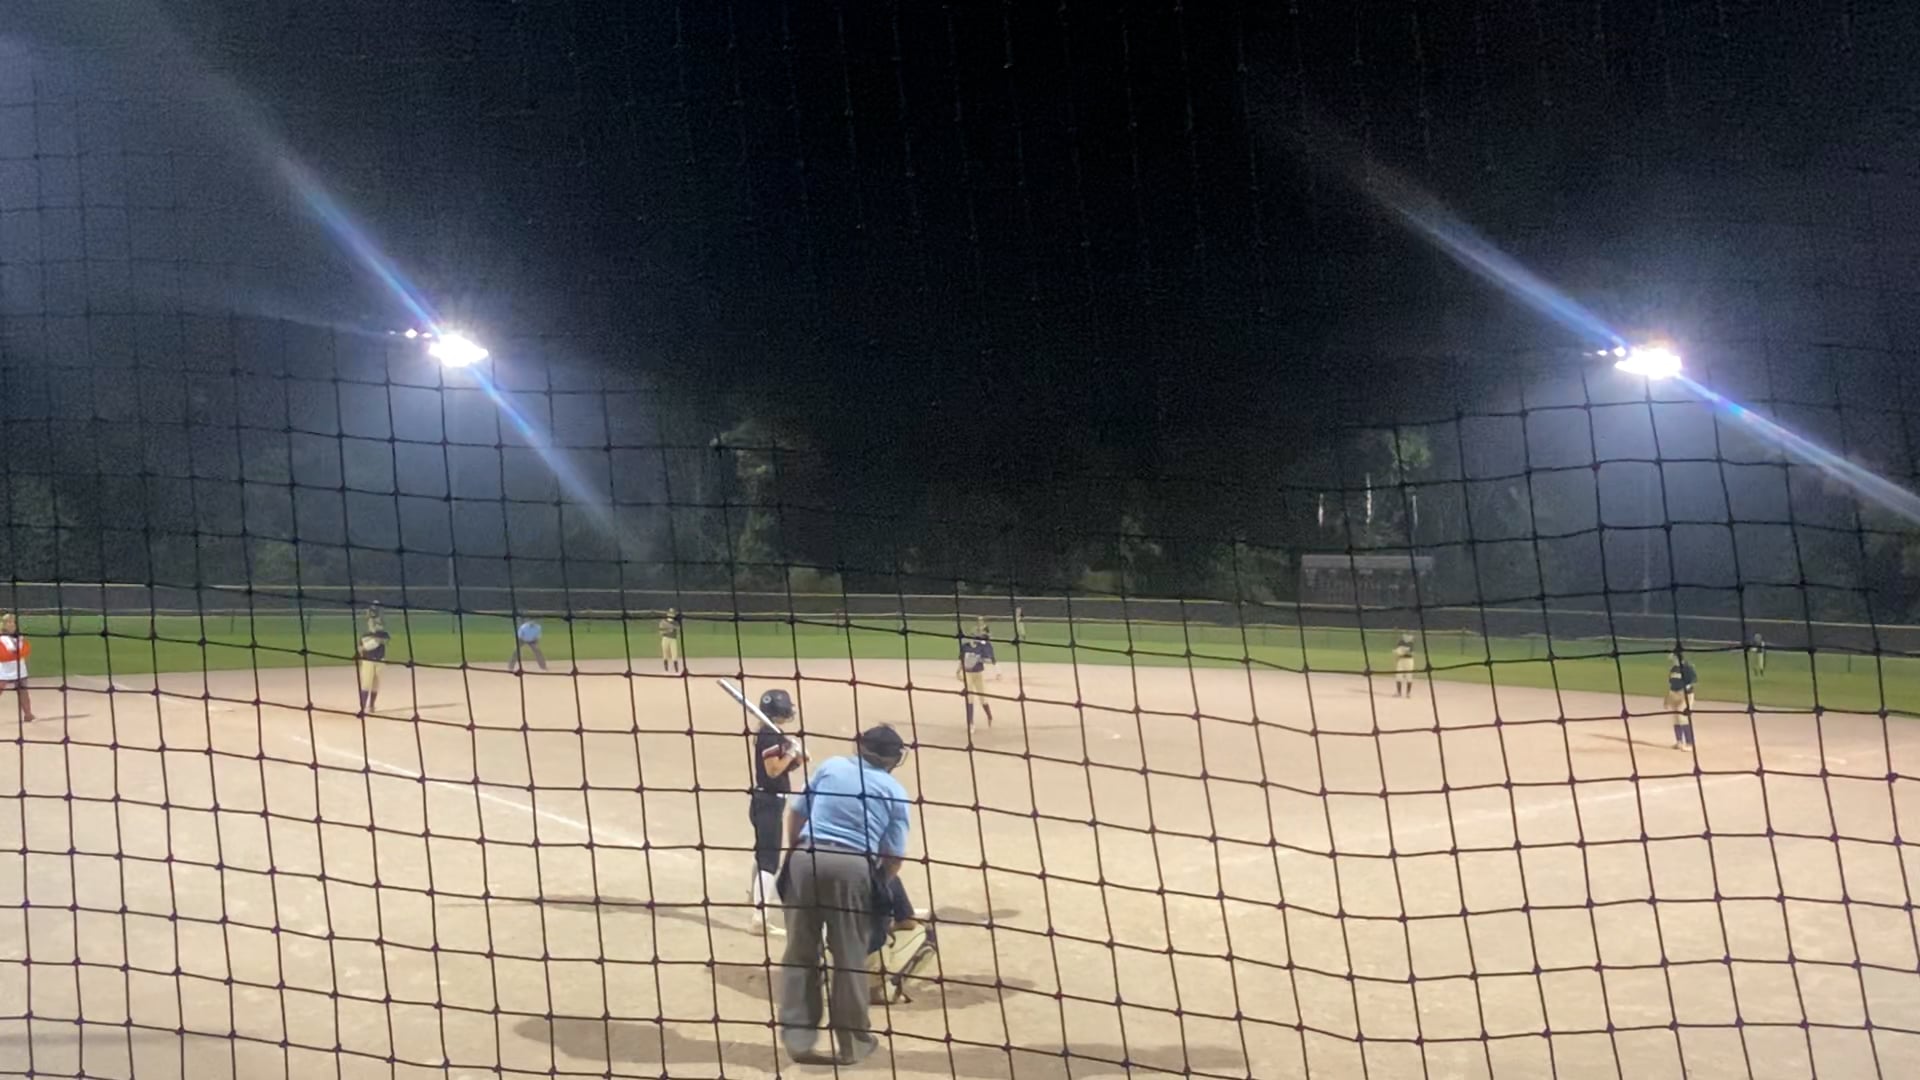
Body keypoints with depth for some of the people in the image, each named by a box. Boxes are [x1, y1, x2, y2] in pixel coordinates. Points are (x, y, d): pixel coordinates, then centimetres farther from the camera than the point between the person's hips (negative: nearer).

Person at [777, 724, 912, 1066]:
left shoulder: (830, 766, 13)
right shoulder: (895, 792, 8)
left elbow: (795, 814, 16)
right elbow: (894, 857, 4)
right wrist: (876, 885, 21)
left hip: (806, 858, 2)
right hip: (854, 867, -2)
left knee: (800, 951, 10)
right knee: (850, 957, 8)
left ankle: (797, 1036, 12)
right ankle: (852, 1040, 18)